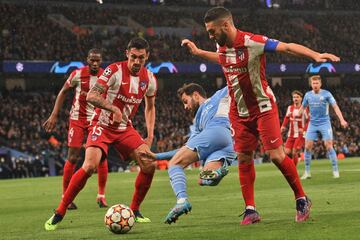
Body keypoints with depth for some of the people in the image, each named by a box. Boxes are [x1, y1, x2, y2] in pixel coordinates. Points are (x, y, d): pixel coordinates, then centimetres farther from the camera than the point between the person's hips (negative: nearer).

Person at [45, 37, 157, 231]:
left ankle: (134, 211, 9)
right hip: (103, 126, -5)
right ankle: (59, 214, -13)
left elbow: (150, 107, 16)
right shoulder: (115, 70, -17)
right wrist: (113, 108, -37)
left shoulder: (149, 79, 0)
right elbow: (91, 96, -25)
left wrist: (150, 137, 8)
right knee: (90, 166, -25)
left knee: (149, 165, -11)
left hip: (125, 129, 5)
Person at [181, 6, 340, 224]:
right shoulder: (222, 47, 2)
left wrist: (316, 56, -38)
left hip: (263, 108, -6)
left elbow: (288, 47, -26)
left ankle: (302, 200, 8)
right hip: (238, 112, 6)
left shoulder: (253, 42, -20)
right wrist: (198, 52, 30)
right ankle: (251, 210, 8)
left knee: (277, 155, -9)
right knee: (243, 159, 2)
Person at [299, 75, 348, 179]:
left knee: (329, 146, -11)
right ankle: (307, 172, 5)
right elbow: (302, 107, 20)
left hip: (324, 123, -3)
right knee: (307, 146, -4)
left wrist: (342, 120, -19)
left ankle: (335, 171, -4)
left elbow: (335, 107, -9)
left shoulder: (326, 94, -6)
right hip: (312, 124, 3)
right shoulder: (308, 95, 6)